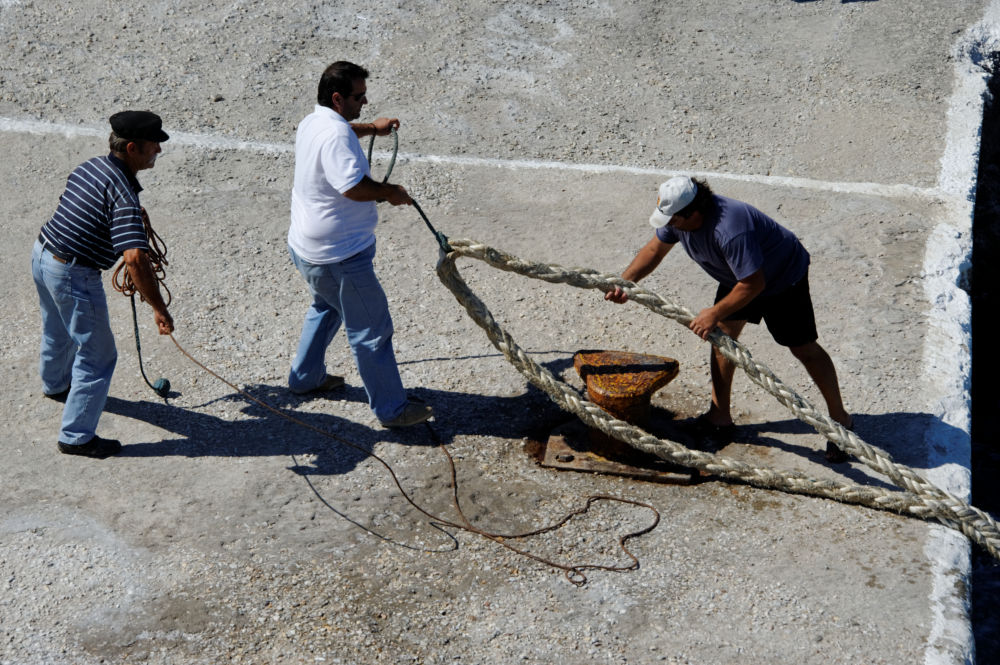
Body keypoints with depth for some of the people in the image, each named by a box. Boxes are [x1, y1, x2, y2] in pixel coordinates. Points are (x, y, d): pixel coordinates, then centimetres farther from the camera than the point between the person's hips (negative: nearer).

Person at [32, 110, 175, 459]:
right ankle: (76, 436, 13)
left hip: (42, 255, 9)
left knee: (57, 332, 34)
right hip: (73, 276, -9)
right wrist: (159, 308, -31)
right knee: (96, 355, 5)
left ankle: (55, 384, 61)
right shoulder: (123, 194, -26)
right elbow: (135, 258, -35)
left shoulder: (88, 167, 2)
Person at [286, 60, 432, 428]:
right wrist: (389, 192, -18)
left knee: (326, 307, 33)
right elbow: (353, 187, -34)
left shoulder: (312, 122, 8)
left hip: (307, 246, 11)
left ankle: (305, 377, 45)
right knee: (371, 330, 0)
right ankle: (392, 408, 9)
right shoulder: (336, 135, -25)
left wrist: (370, 128, 27)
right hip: (338, 256, -11)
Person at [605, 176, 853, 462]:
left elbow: (754, 283, -37)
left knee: (804, 348, -3)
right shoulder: (680, 215, -16)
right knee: (723, 332, 5)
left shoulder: (730, 230, -42)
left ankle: (841, 419, 10)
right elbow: (655, 249, 0)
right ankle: (719, 416, 14)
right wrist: (624, 283, -12)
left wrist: (714, 313, -28)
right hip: (738, 276, 8)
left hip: (783, 277, -8)